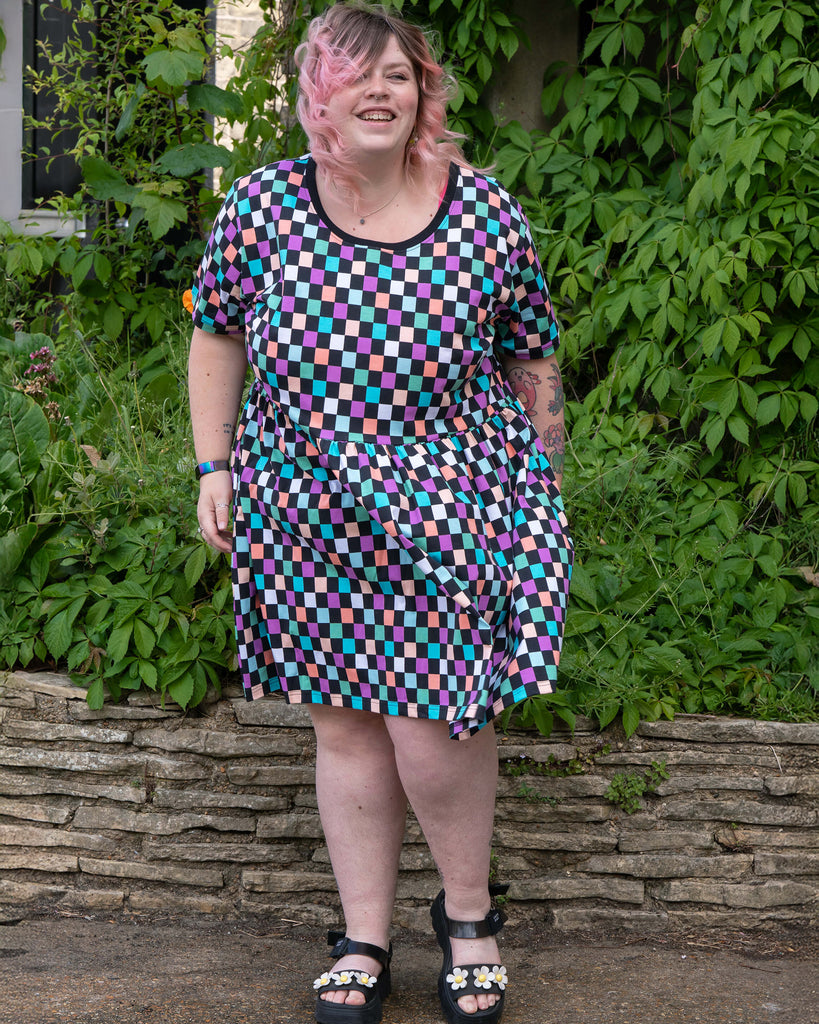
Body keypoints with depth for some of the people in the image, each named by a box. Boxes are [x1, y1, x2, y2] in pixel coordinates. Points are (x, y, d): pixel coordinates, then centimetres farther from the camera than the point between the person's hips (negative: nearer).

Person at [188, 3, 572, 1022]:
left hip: (450, 515, -2)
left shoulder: (487, 215, -7)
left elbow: (530, 359, 4)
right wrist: (213, 466, 7)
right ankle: (364, 942, 24)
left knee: (433, 735, -8)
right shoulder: (260, 205, -5)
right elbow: (216, 333, 9)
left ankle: (468, 912, 20)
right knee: (344, 727, 9)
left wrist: (543, 483, 8)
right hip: (309, 520, 2)